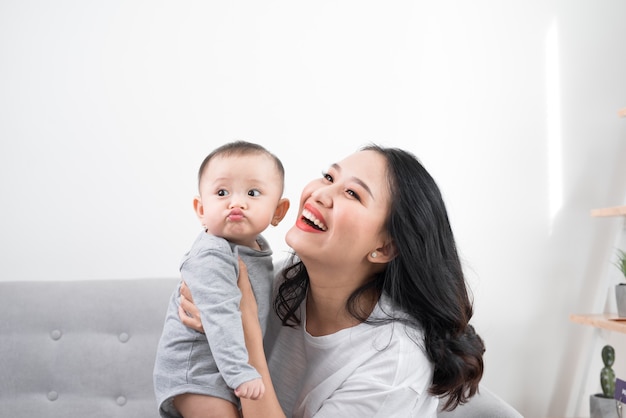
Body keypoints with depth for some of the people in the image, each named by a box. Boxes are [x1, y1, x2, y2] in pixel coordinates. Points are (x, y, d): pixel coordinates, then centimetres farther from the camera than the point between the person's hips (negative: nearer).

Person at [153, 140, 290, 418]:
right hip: (193, 372, -9)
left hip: (222, 367, 9)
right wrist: (241, 373, -36)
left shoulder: (257, 248, 4)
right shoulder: (211, 257, -24)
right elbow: (220, 317, -32)